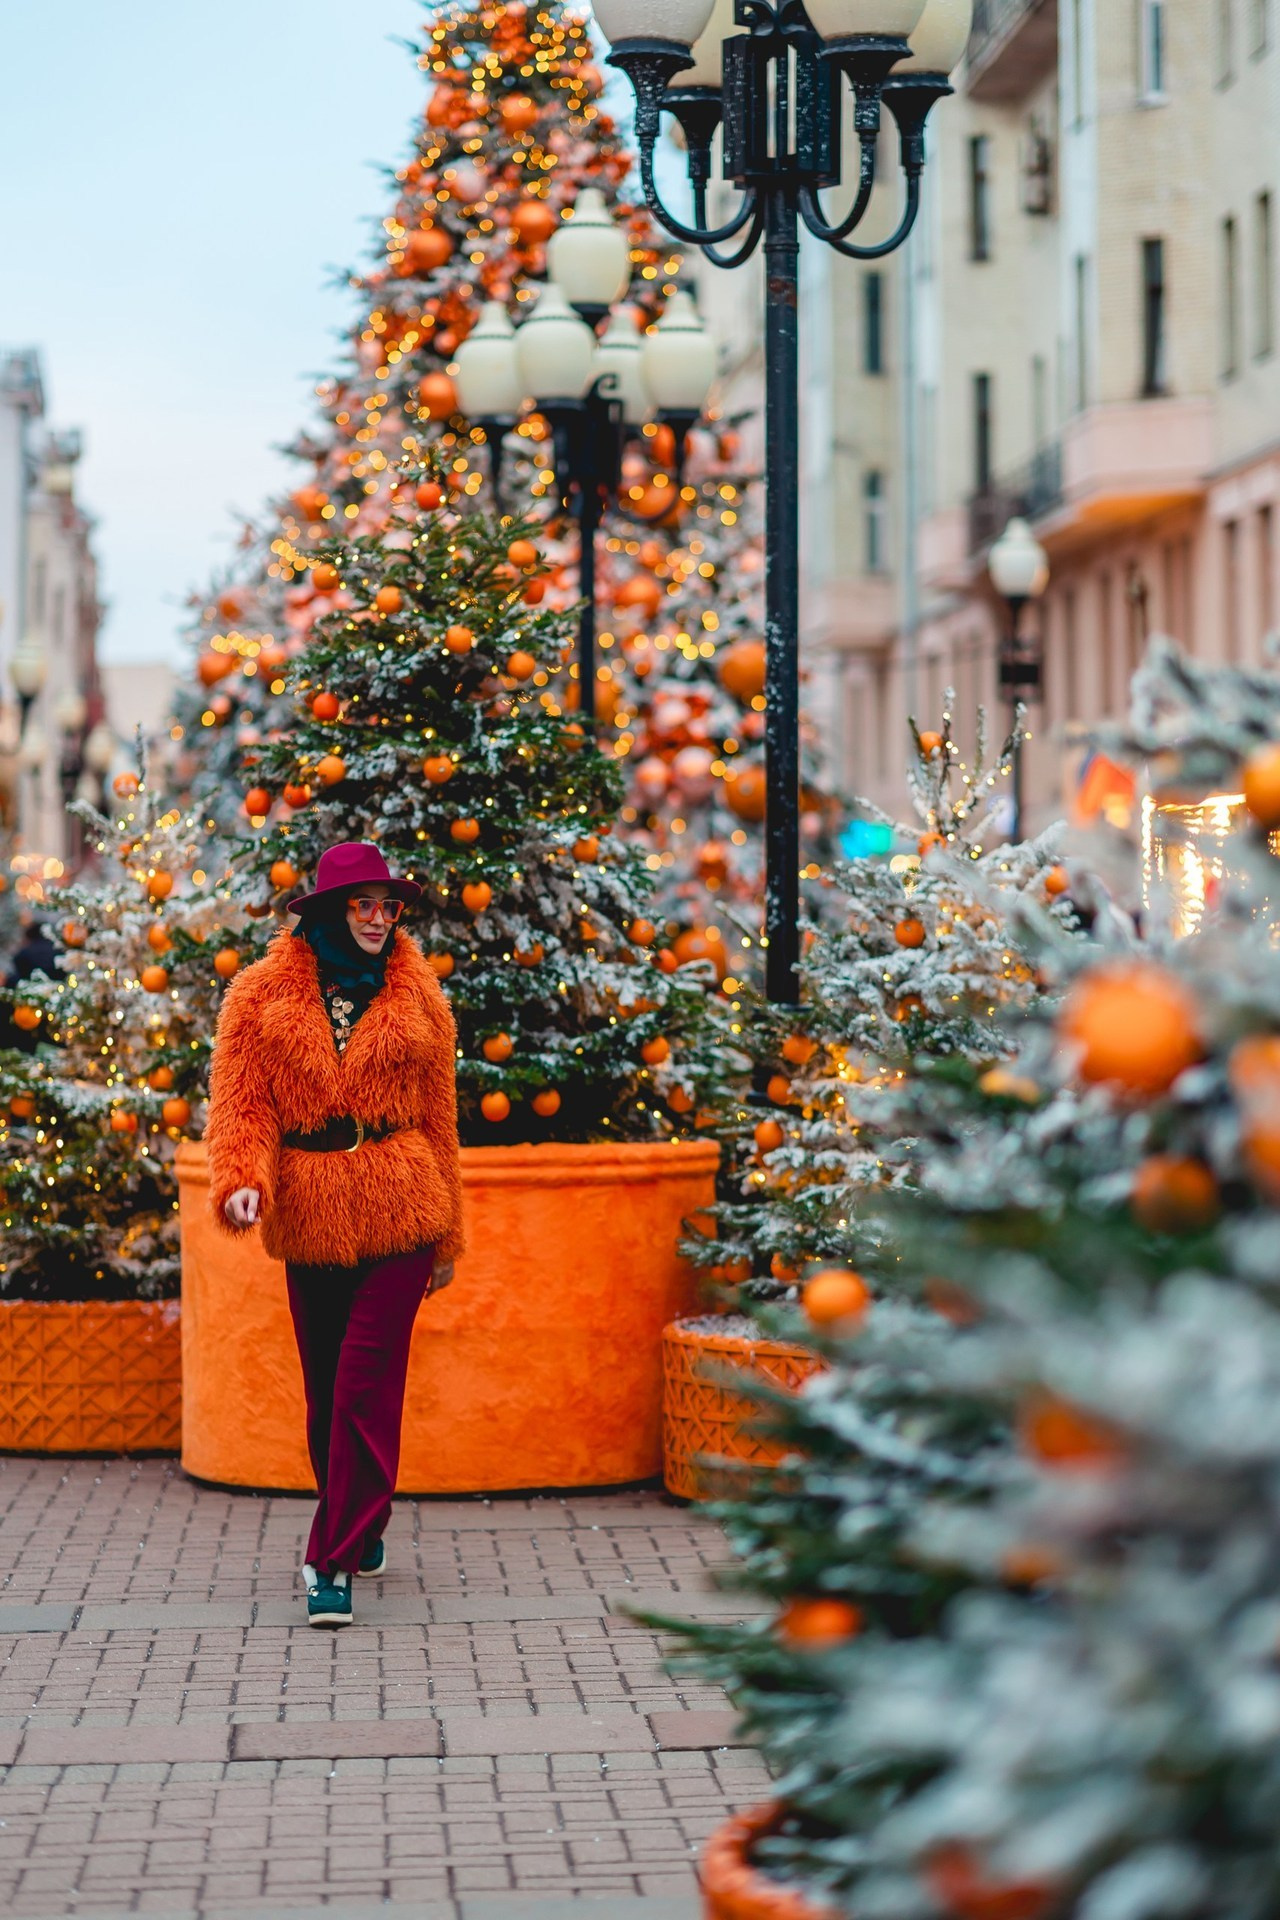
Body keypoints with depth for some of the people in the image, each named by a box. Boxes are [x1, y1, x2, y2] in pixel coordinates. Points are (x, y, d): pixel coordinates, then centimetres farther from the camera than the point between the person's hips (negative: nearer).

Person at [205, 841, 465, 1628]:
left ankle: (336, 1561, -5)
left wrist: (447, 1236, 12)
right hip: (308, 1219, 1)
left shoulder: (416, 997, 6)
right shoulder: (263, 995, 2)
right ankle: (361, 1530, 33)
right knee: (327, 1391, 12)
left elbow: (438, 1118, 10)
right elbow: (241, 1100, -3)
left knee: (365, 1386, -9)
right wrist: (242, 1179, -23)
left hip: (399, 1213, -1)